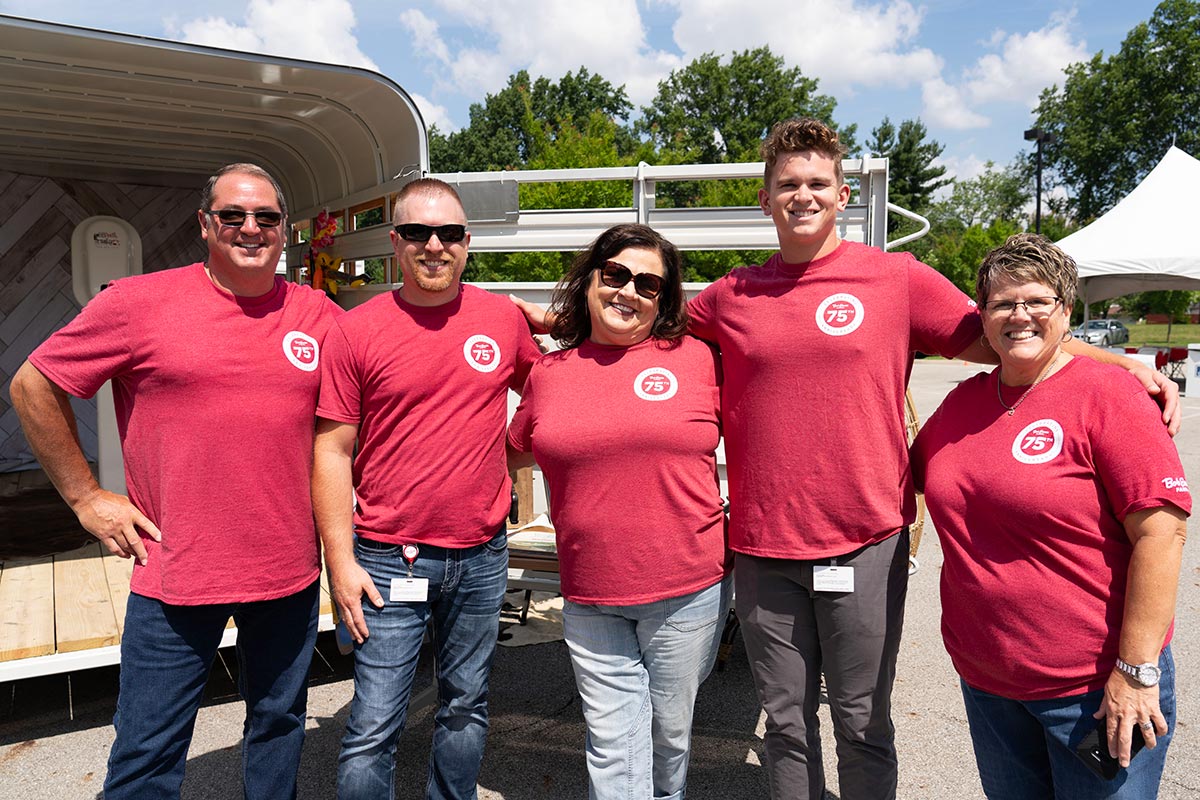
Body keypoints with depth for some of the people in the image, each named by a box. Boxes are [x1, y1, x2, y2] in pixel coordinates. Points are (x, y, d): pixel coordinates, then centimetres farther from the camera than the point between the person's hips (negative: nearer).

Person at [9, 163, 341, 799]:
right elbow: (33, 386, 2)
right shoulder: (138, 303, -6)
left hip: (291, 573, 3)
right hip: (175, 575, -2)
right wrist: (85, 497, 0)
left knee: (280, 723, 20)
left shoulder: (320, 316, 2)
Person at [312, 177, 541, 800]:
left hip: (481, 556, 3)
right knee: (374, 726, 3)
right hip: (388, 560, -2)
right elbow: (332, 453, -4)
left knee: (466, 706, 18)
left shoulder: (505, 319, 1)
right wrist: (340, 561, -7)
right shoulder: (355, 331, -5)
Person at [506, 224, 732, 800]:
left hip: (687, 589, -1)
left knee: (669, 735, 18)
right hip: (589, 599, 1)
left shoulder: (698, 359, -4)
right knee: (611, 747, 8)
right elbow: (514, 453, 20)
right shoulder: (548, 373, 4)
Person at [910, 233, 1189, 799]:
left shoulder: (1105, 393, -12)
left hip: (1095, 686, -5)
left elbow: (1162, 530, -17)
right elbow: (914, 474, 20)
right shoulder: (964, 401, 4)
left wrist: (1136, 670, -19)